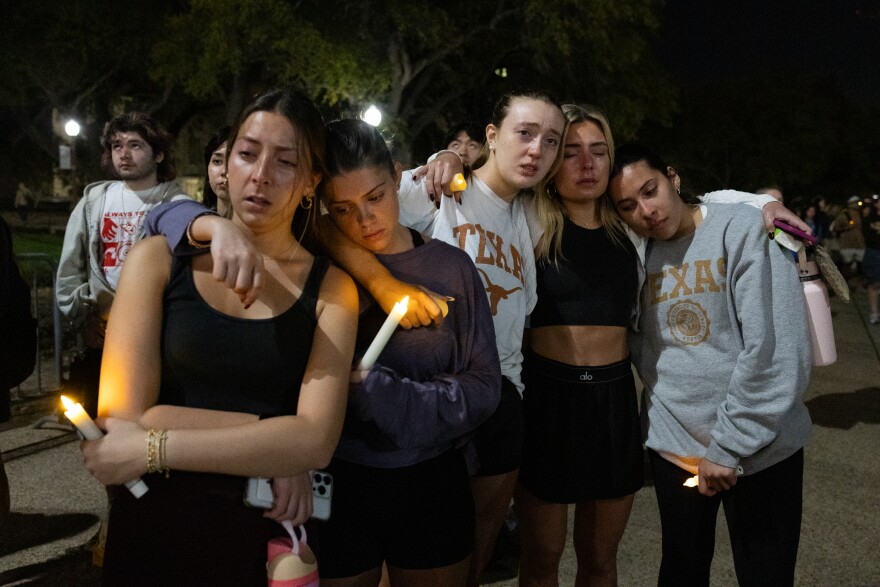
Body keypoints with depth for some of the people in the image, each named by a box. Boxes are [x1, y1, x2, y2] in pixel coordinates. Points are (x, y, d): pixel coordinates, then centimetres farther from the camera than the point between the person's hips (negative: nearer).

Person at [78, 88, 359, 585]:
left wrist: (151, 449, -18)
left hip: (270, 530, 0)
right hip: (155, 525, 1)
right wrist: (273, 439, -16)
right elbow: (122, 418, -13)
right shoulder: (159, 259, -3)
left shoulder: (332, 289, -4)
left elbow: (317, 441, -17)